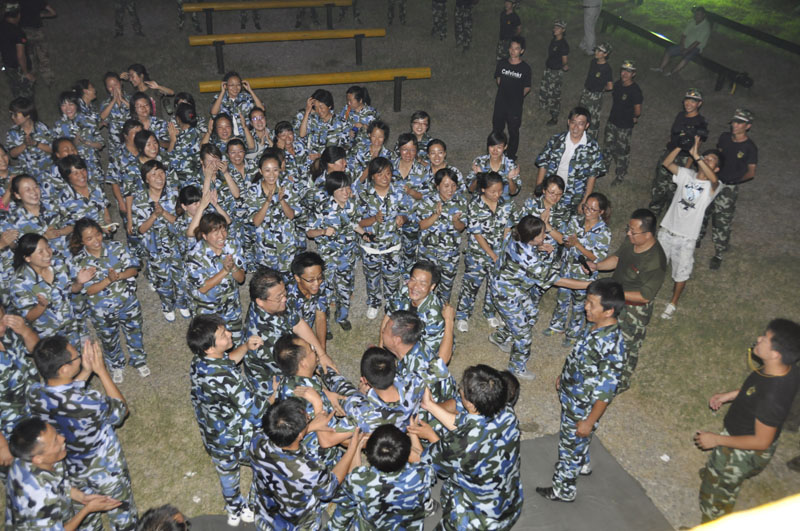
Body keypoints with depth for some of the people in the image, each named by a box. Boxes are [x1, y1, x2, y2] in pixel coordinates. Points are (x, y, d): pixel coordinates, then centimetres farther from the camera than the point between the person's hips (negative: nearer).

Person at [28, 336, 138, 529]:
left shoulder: (34, 394, -23)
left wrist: (85, 372, -12)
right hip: (107, 471, -5)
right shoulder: (89, 403, -40)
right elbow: (121, 409, -17)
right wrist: (102, 371, -18)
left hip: (71, 471, 5)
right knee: (122, 515, 25)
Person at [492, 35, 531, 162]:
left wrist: (517, 97, 3)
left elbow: (527, 88, -4)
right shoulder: (502, 63, -8)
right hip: (500, 103, 3)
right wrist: (505, 92, 7)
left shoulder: (525, 68, -16)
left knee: (513, 132, 13)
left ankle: (511, 155, 33)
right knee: (497, 128, 18)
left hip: (515, 105, -3)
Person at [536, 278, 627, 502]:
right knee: (575, 439, 32)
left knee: (571, 444, 15)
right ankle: (582, 465, 60)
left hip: (582, 407, -8)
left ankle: (563, 489, 38)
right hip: (571, 396, 8)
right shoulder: (596, 327, -10)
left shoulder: (612, 346, -36)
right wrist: (564, 376, 21)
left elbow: (606, 391, -28)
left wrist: (590, 421, -21)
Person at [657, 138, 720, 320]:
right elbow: (667, 163, -14)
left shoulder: (712, 186, -10)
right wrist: (681, 146, -27)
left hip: (686, 238, -2)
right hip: (667, 231, 2)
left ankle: (673, 303, 35)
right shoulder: (687, 175, -2)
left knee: (681, 274, 12)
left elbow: (713, 179, -35)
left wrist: (696, 156, -40)